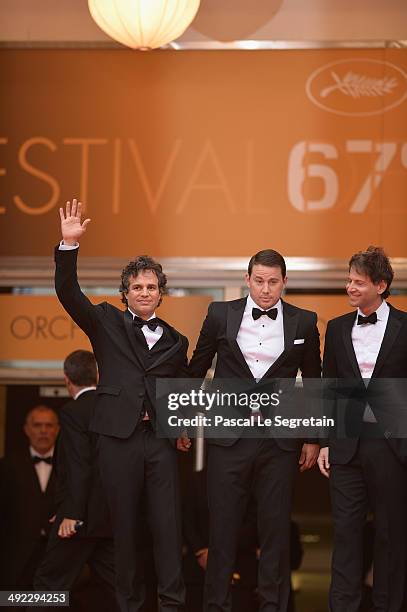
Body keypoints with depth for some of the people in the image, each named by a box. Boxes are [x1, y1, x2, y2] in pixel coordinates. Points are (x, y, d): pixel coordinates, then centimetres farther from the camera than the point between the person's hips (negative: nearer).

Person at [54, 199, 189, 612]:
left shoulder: (175, 341, 15)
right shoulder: (107, 323, 8)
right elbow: (68, 293, -6)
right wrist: (69, 245, -18)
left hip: (160, 439, 2)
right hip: (119, 438, -2)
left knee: (168, 525, -3)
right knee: (124, 525, 3)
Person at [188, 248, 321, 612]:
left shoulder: (303, 322, 3)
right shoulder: (221, 315, 2)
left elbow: (314, 382, 12)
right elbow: (197, 368, 13)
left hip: (280, 441, 0)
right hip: (228, 437, 0)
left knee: (276, 528, 5)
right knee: (223, 527, 4)